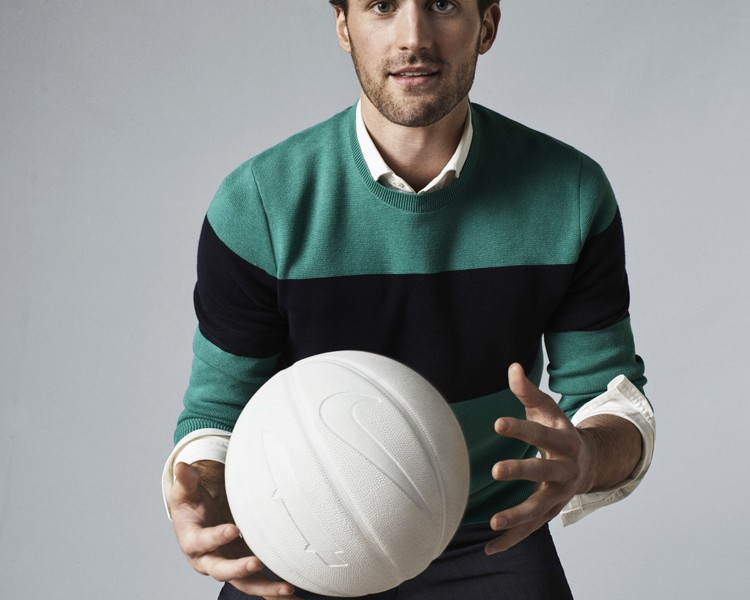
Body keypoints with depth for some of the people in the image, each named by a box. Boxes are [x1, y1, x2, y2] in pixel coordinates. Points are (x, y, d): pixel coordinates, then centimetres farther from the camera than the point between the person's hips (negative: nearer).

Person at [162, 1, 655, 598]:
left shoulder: (571, 193, -10)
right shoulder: (256, 205, -13)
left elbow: (612, 395, -4)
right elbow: (220, 410, -6)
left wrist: (590, 457, -29)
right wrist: (200, 499, -29)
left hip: (489, 544, 0)